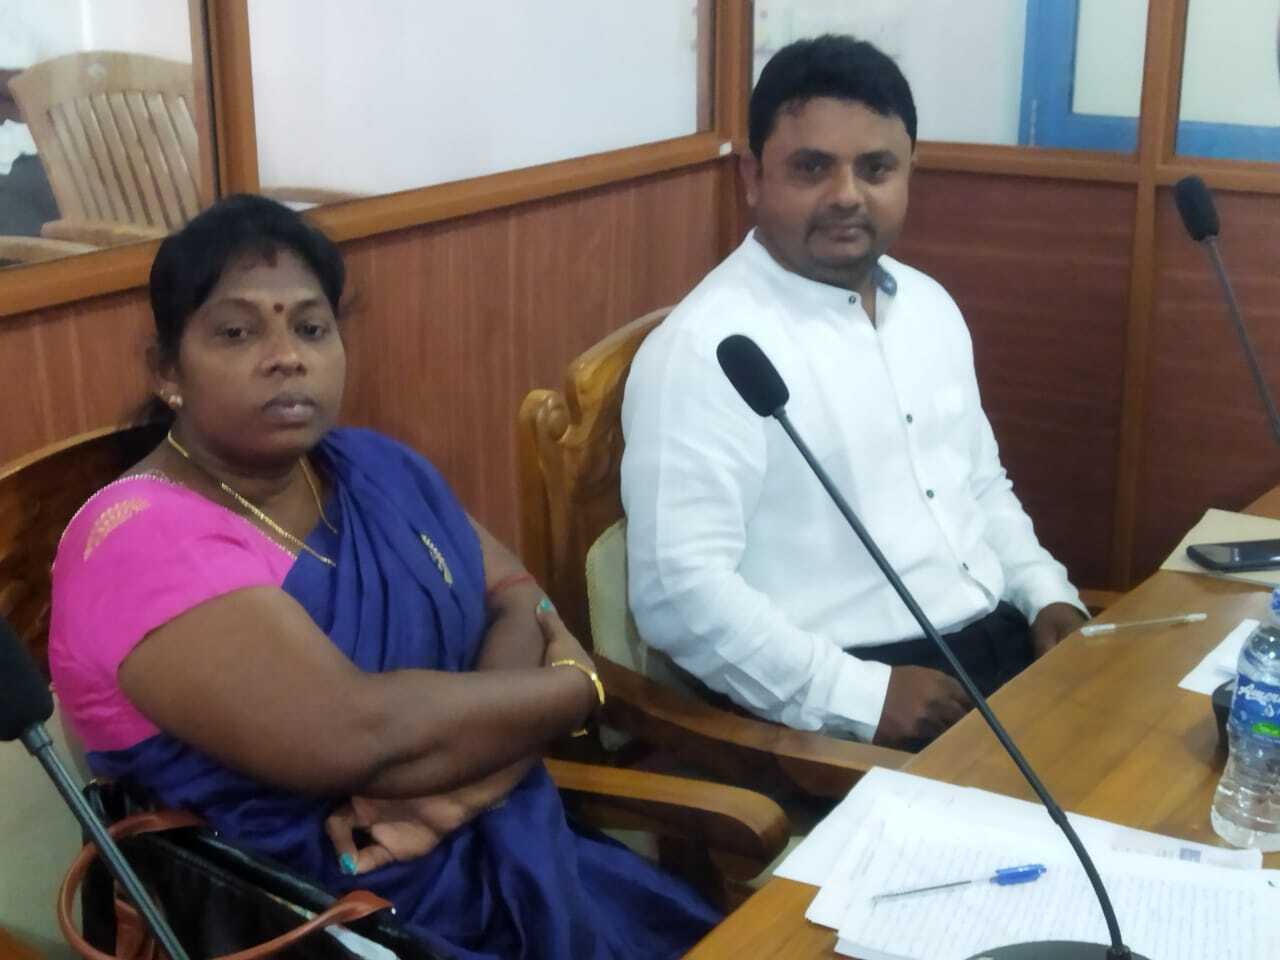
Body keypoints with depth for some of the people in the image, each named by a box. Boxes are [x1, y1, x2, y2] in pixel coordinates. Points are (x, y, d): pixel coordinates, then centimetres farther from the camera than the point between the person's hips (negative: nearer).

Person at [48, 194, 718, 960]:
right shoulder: (140, 539, -15)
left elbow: (524, 606, 2)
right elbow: (357, 732, -24)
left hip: (518, 867, 7)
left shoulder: (380, 470, 8)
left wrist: (453, 785, -17)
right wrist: (575, 687, -9)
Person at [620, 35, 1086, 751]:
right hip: (845, 710, -7)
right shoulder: (706, 346, -14)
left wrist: (1046, 593, 6)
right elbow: (680, 590, -20)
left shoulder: (929, 305, 11)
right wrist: (861, 696, -23)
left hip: (1002, 644, 8)